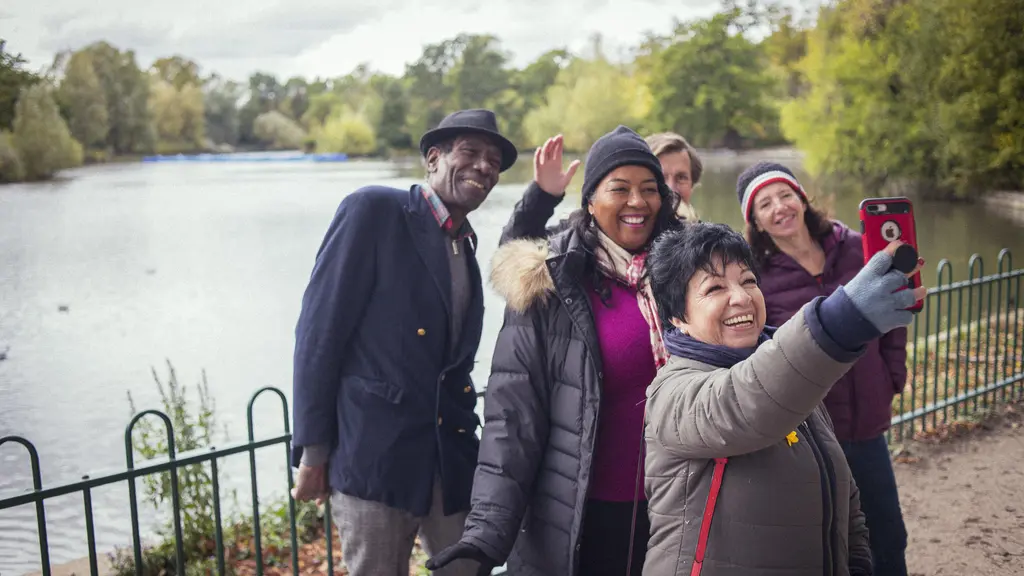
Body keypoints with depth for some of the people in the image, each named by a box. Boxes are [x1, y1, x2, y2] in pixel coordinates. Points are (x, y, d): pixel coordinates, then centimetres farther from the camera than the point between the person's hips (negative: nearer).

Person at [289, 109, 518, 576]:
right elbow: (319, 329, -11)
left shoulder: (466, 245, 15)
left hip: (453, 459, 6)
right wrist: (313, 450, -12)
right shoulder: (374, 210, -7)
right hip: (374, 454, -6)